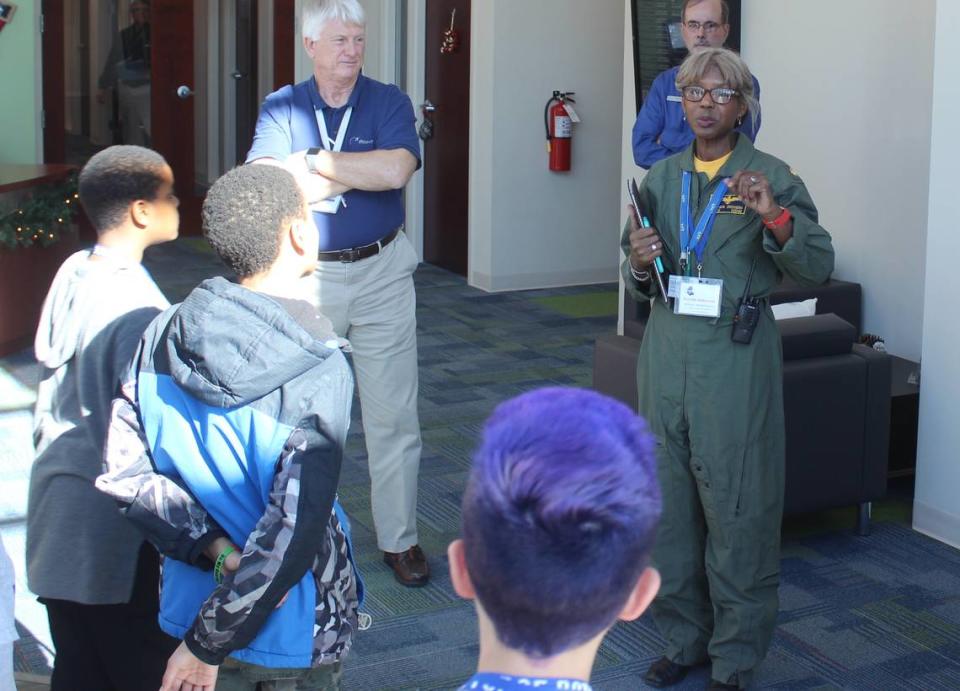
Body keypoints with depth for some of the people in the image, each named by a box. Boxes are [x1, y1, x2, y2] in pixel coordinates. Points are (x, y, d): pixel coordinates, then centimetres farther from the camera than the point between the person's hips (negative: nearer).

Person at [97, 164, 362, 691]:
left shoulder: (161, 337, -7)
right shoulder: (320, 370, -22)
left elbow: (123, 470, -7)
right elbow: (293, 532, -25)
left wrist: (214, 548, -11)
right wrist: (207, 644, -17)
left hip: (193, 602, 5)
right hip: (295, 629, -5)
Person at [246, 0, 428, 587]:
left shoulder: (389, 102, 0)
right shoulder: (282, 108, 2)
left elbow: (396, 170, -19)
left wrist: (315, 161, -13)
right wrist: (359, 173, -16)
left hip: (382, 273, 0)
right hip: (307, 275, 1)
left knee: (394, 414, 2)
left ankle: (401, 538, 14)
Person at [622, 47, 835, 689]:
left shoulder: (771, 177, -3)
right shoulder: (662, 177, 12)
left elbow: (819, 265, -12)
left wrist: (775, 216, -27)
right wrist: (640, 265, -3)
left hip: (736, 353, -5)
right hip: (667, 347, 5)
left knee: (737, 506, -1)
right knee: (670, 500, 12)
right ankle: (683, 636, 27)